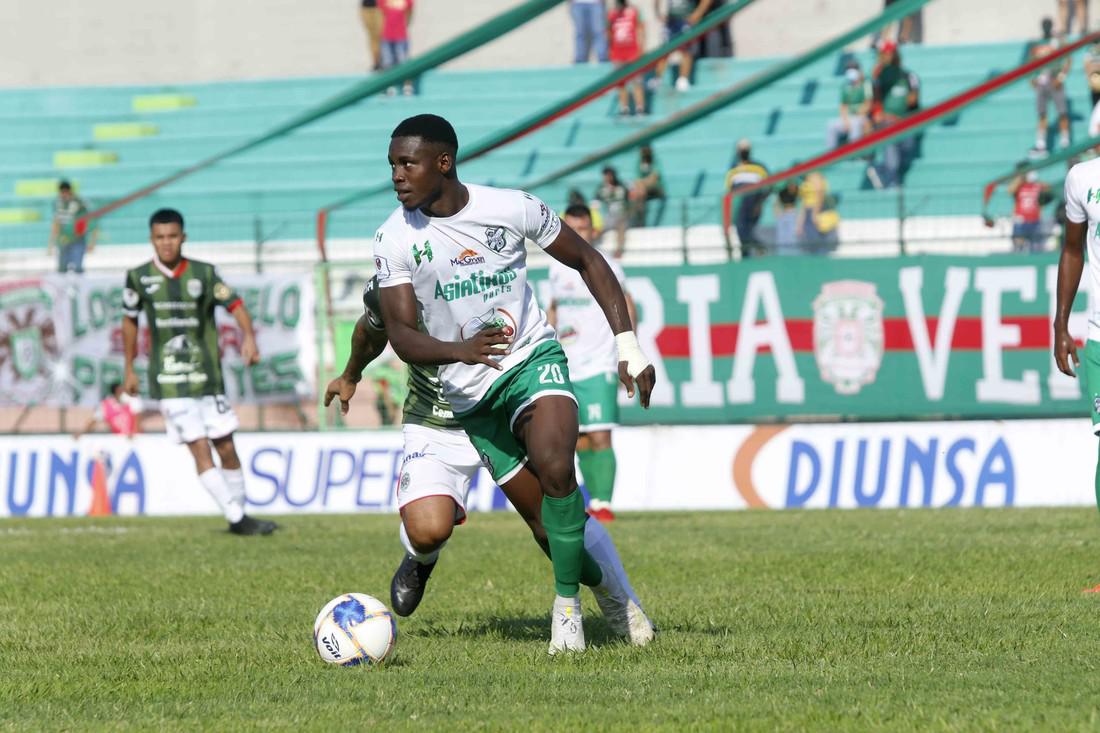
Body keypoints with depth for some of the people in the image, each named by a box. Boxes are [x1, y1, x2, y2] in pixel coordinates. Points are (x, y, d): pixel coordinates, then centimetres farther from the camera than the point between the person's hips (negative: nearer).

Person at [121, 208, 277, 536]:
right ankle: (237, 518, -13)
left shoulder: (203, 273, 1)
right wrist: (130, 369, 15)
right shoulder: (139, 277, 1)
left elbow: (235, 305, 0)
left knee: (226, 448, 3)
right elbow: (129, 320, 13)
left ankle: (238, 516, 16)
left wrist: (249, 336, -20)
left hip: (207, 377, 2)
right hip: (168, 382, -2)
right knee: (199, 448, -12)